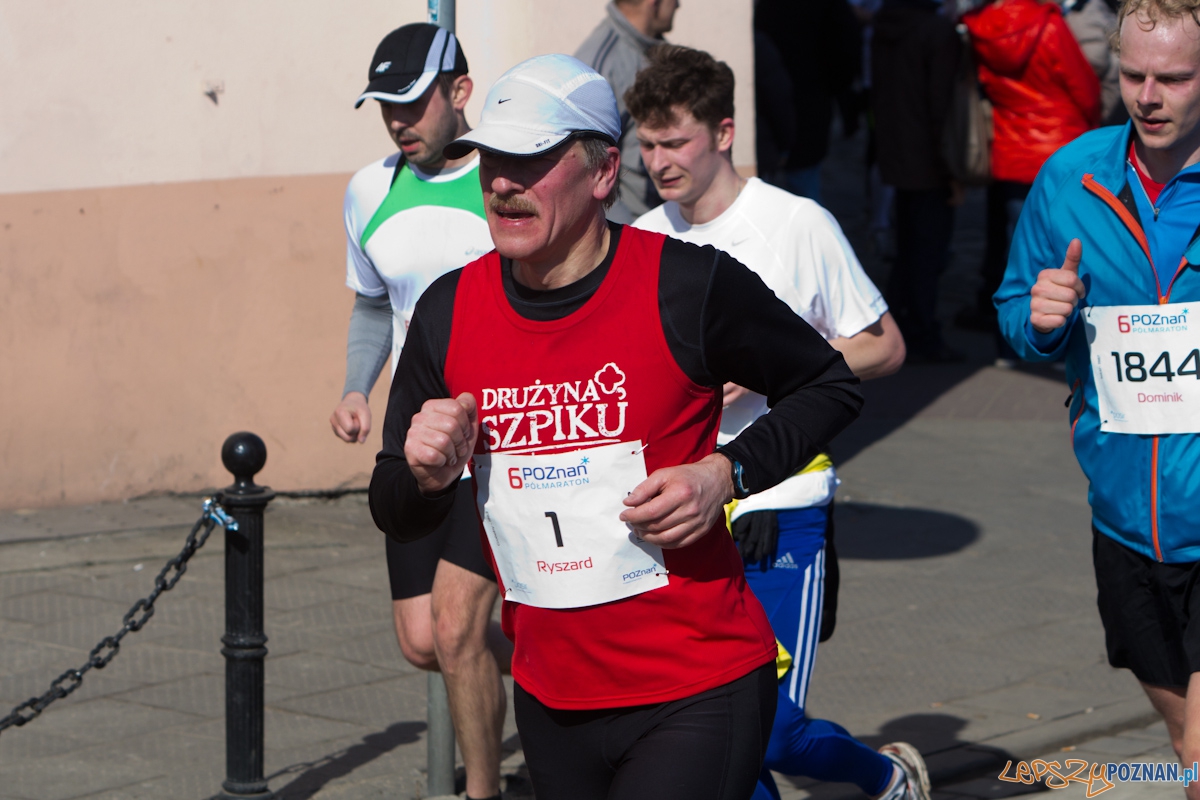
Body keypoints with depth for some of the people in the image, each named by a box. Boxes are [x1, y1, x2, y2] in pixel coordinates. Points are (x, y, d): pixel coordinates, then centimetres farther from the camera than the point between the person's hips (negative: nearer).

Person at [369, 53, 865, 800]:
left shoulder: (689, 285, -10)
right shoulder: (448, 312, 2)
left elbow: (831, 387, 3)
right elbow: (398, 515, 12)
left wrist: (725, 474, -12)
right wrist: (427, 475, -11)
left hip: (697, 693, -5)